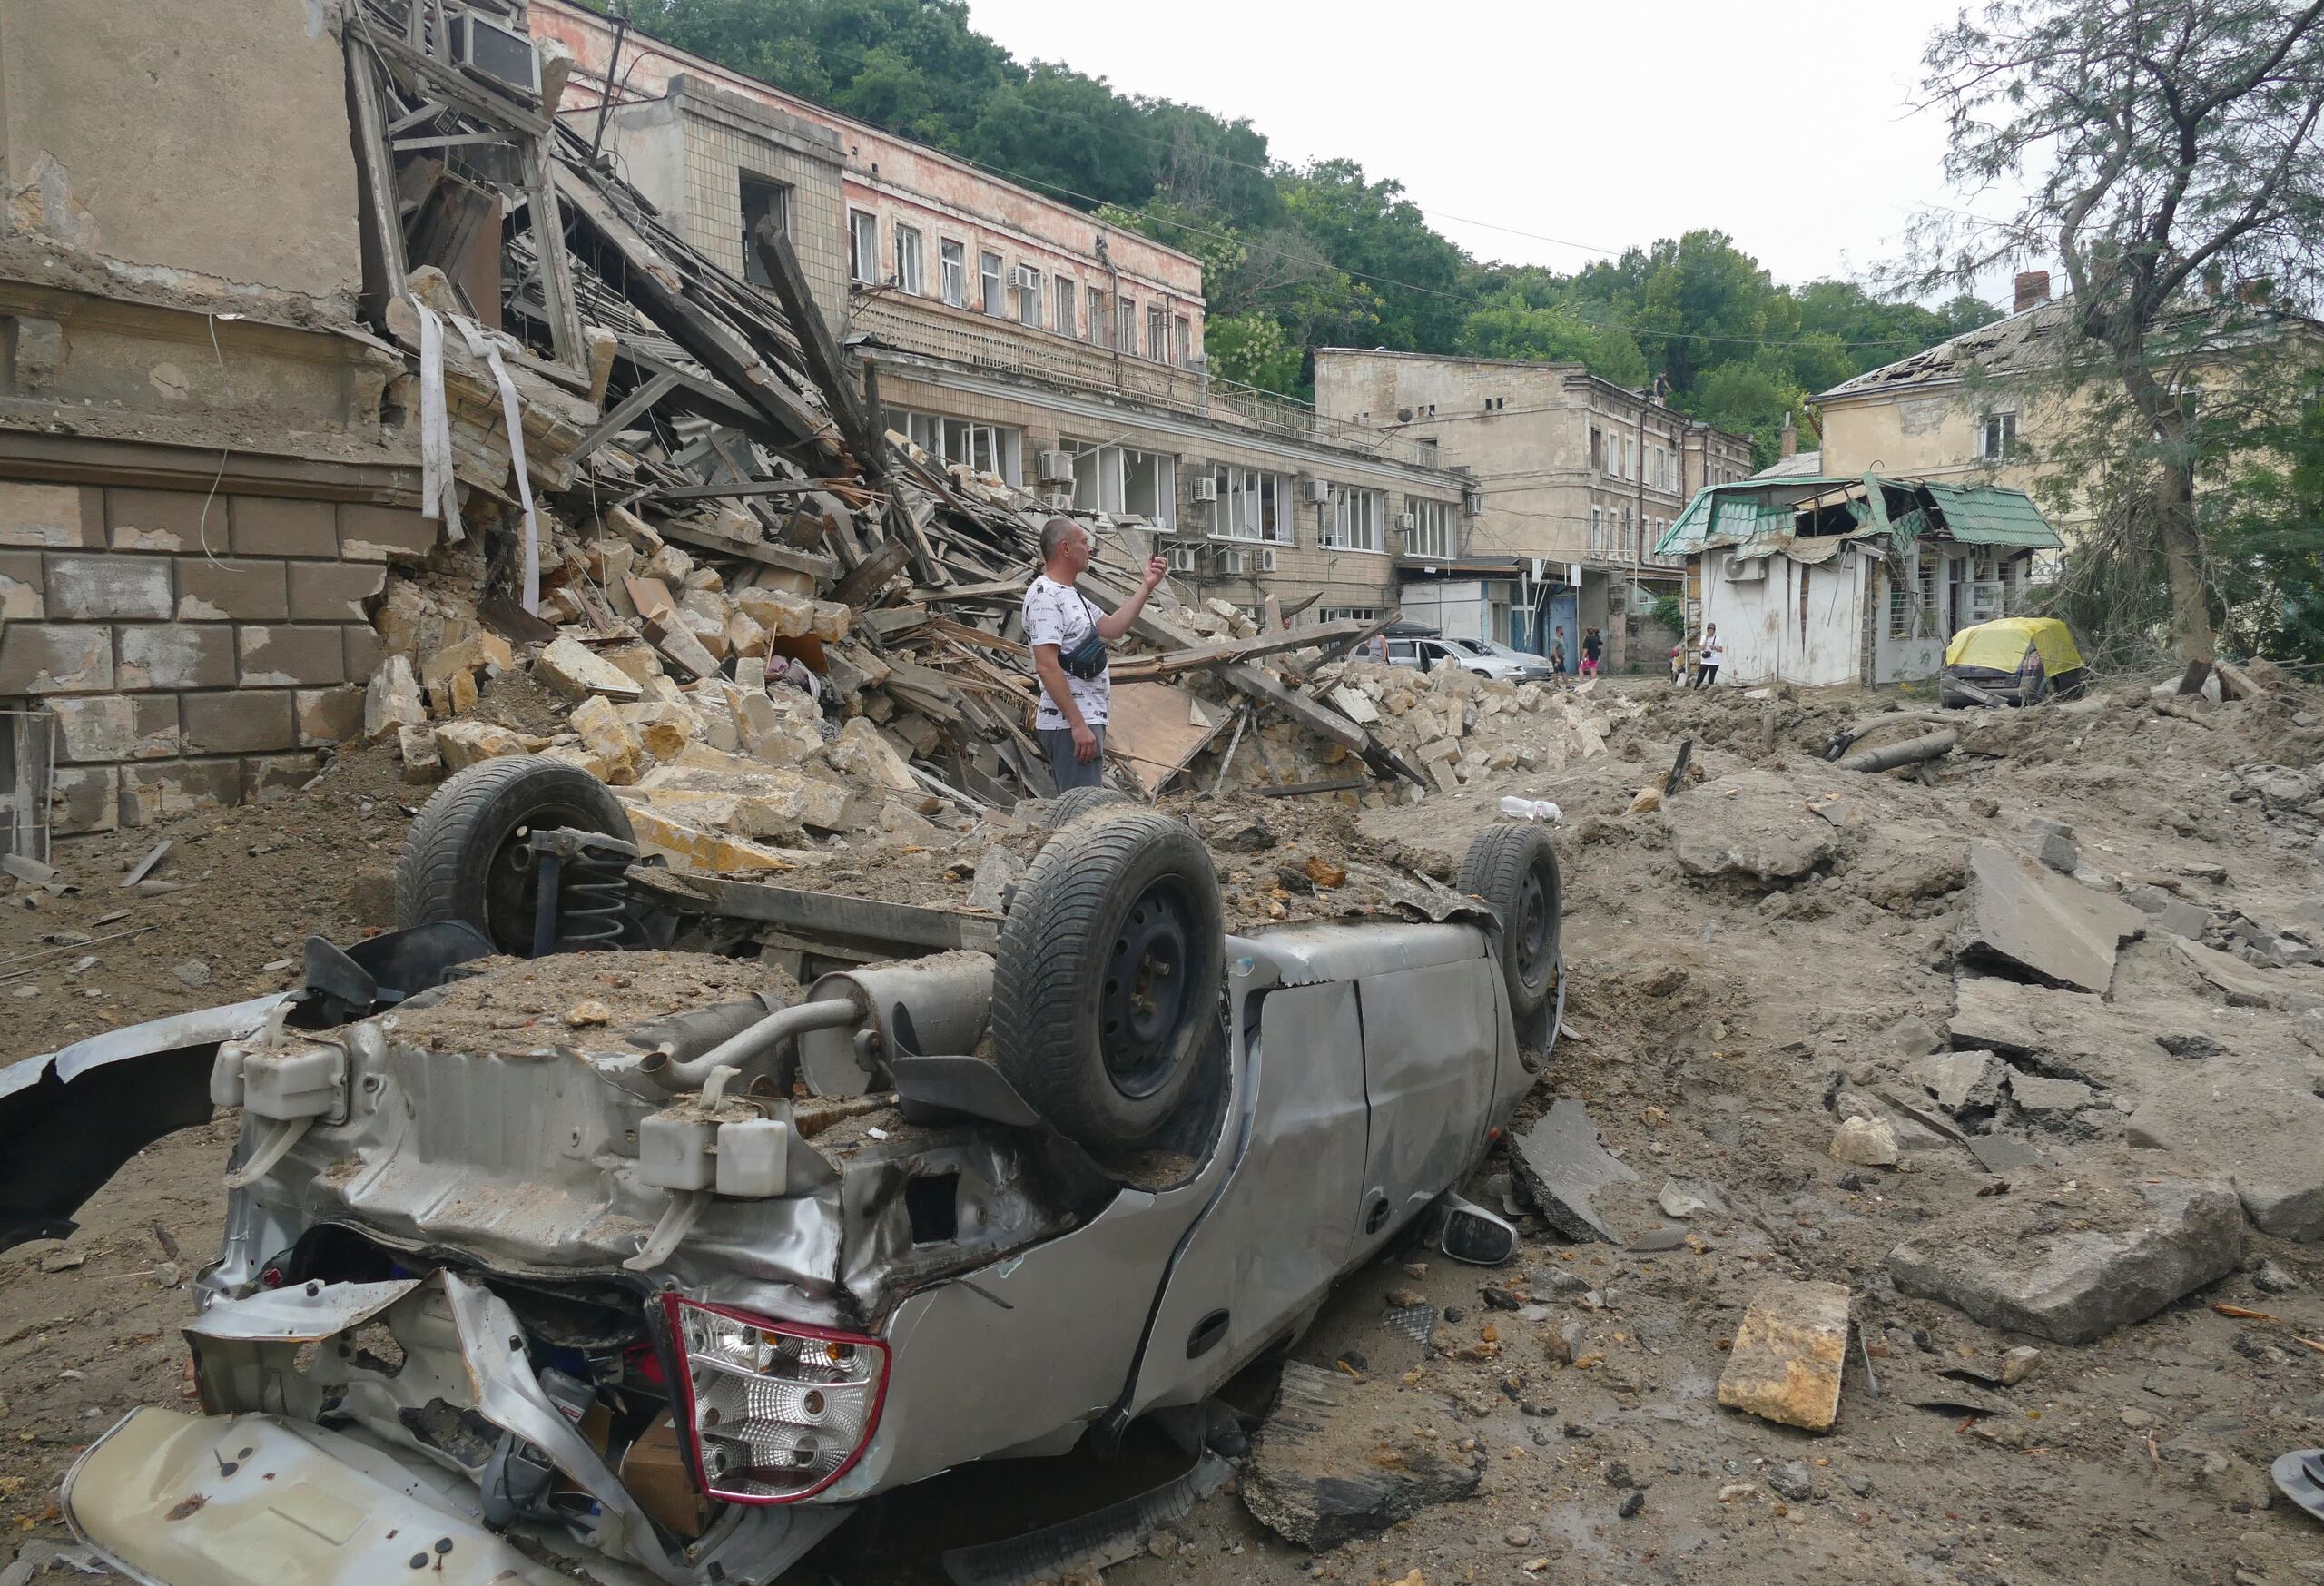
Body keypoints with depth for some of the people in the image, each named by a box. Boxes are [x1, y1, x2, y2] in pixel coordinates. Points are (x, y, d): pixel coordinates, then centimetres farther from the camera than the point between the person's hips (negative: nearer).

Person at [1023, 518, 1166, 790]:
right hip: (1070, 726, -11)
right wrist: (1078, 724, -24)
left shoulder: (1069, 594, 20)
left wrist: (1146, 586, 16)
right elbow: (1047, 666, -21)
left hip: (1085, 721, 11)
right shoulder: (1045, 596, -14)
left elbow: (1112, 628, 22)